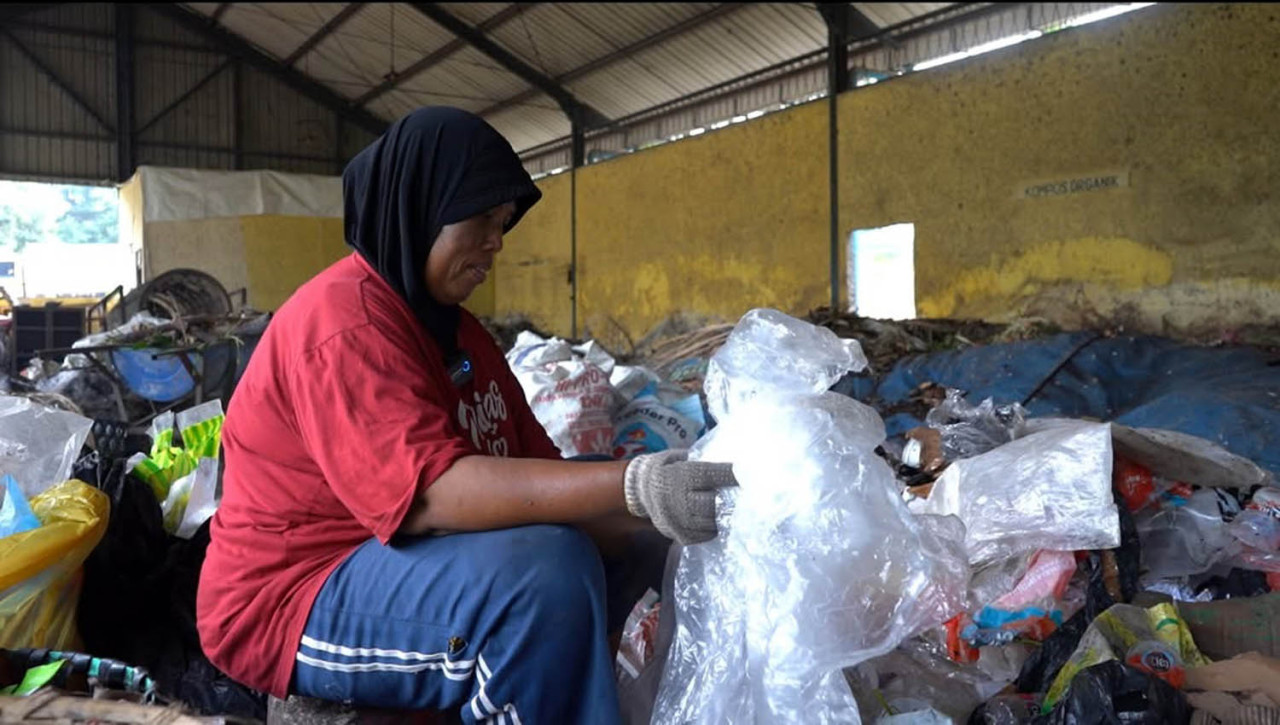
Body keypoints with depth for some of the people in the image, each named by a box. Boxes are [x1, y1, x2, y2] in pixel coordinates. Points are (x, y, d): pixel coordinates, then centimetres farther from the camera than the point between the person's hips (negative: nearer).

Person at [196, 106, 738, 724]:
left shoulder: (455, 329, 9)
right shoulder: (343, 321, -20)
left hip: (400, 558, 9)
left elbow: (534, 466, 1)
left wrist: (657, 517, -14)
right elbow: (429, 490, -32)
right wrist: (630, 486, -40)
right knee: (545, 570, -31)